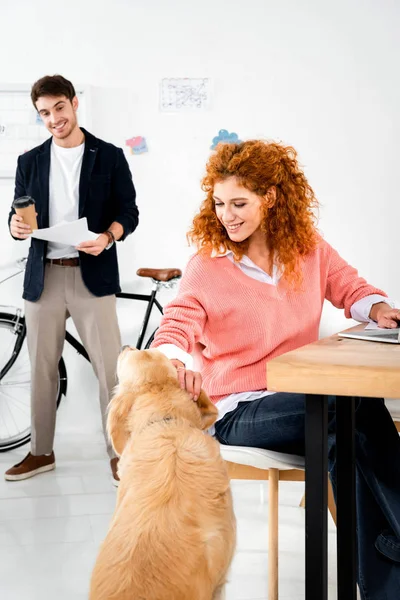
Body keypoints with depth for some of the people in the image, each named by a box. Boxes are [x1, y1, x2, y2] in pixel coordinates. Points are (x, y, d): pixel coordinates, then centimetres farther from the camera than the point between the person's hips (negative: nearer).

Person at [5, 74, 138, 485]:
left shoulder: (109, 156, 3)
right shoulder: (30, 161, 11)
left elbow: (128, 211, 0)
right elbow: (17, 216, 12)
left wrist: (108, 236, -20)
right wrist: (16, 226, -12)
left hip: (93, 275, -3)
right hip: (43, 277, 3)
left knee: (109, 367, -5)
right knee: (42, 369, 9)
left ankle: (118, 451, 8)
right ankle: (41, 452, 23)